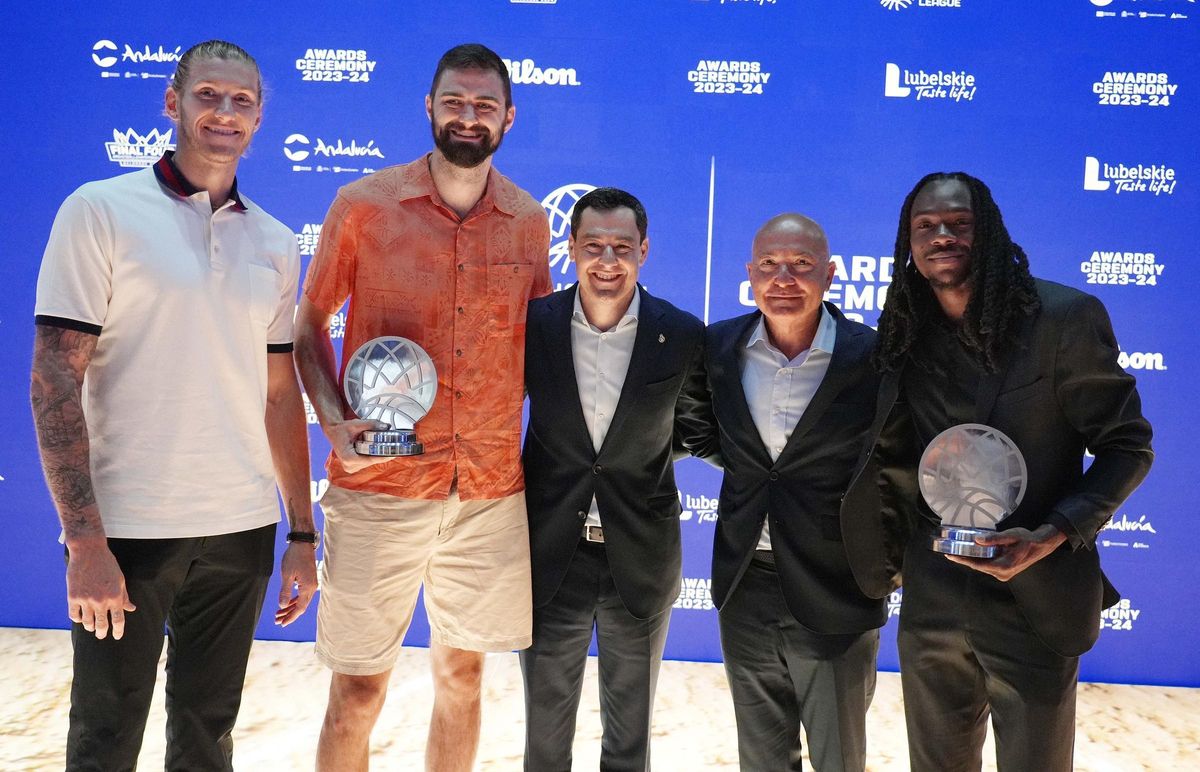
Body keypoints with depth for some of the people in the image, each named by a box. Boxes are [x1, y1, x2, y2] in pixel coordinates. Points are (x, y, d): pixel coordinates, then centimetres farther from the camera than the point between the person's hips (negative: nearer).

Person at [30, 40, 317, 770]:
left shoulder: (275, 242, 8)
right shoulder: (101, 211, -4)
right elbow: (55, 383, -9)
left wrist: (303, 532, 8)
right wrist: (84, 540, -14)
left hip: (242, 529, 4)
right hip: (126, 528, -3)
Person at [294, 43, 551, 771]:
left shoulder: (530, 221, 5)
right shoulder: (363, 205, -4)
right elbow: (311, 322, 3)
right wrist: (334, 421, -12)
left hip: (492, 492, 3)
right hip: (379, 489, -2)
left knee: (462, 675, 17)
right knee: (358, 689, 8)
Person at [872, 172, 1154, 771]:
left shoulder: (1065, 317, -11)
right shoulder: (903, 334, 2)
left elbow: (1127, 446, -8)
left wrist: (1053, 535, -21)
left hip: (1034, 604, -4)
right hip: (931, 600, 4)